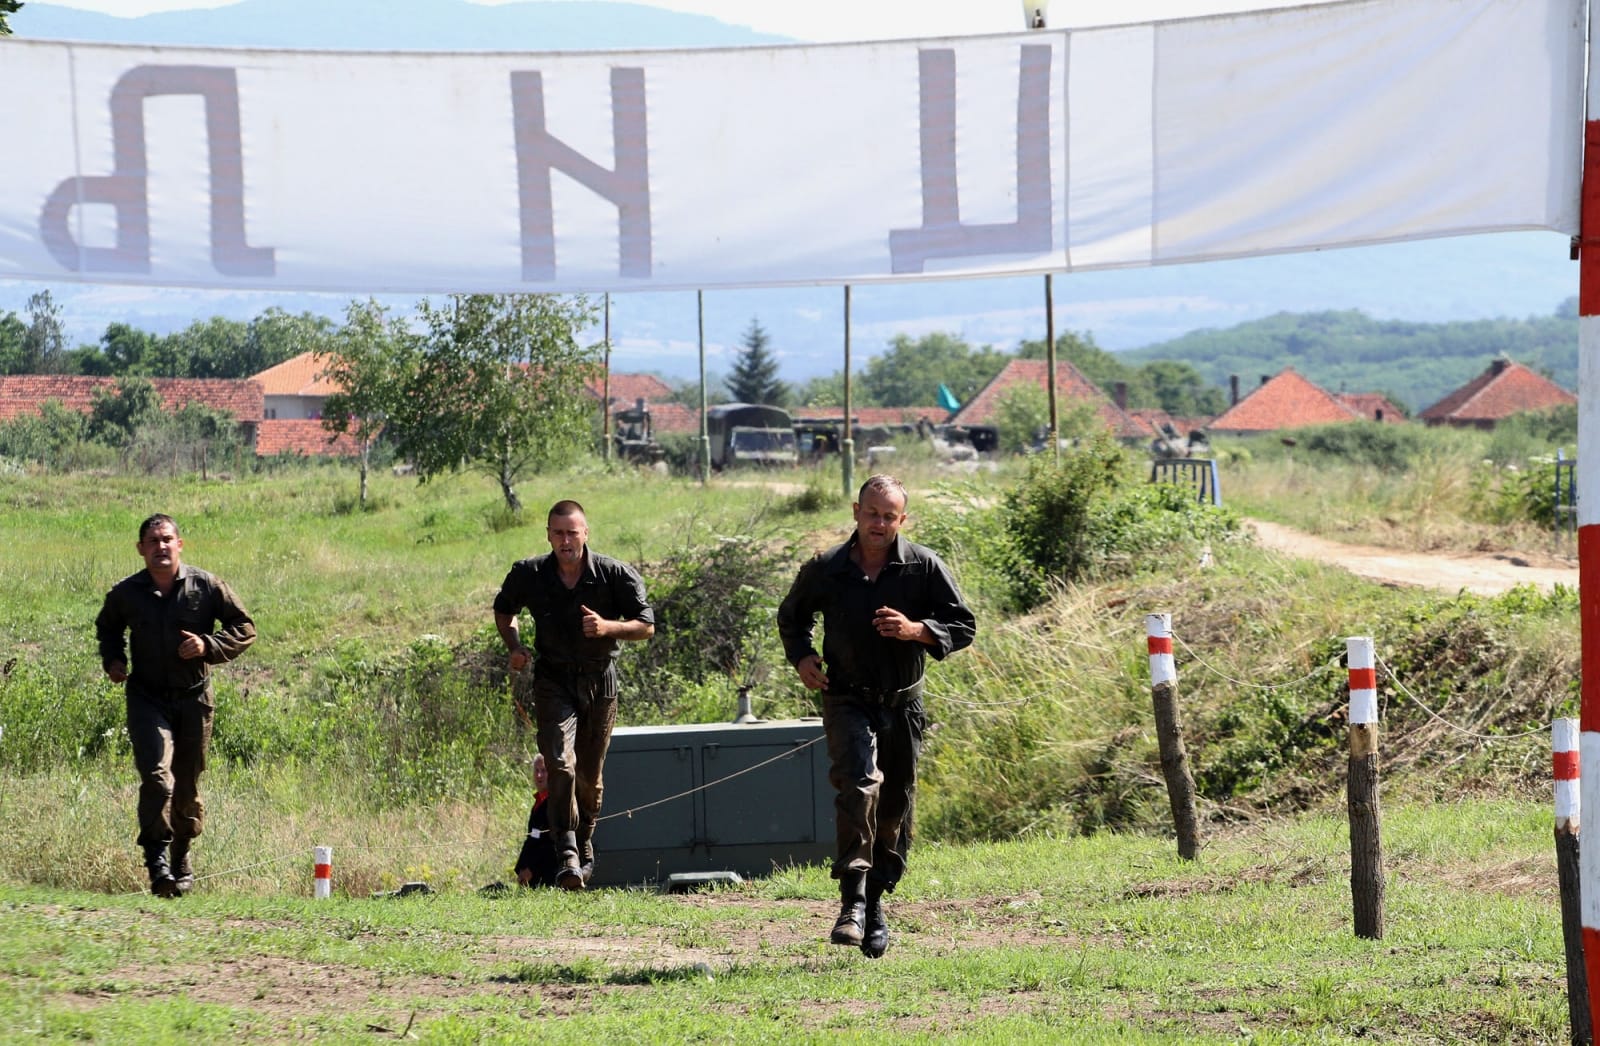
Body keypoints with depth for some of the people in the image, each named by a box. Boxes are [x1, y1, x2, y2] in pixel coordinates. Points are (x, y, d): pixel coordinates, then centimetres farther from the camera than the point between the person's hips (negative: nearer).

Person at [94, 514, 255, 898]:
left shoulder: (207, 586, -3)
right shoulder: (126, 593, 1)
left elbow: (244, 628, 3)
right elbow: (107, 629, 22)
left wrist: (209, 646, -13)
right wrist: (112, 661, 4)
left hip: (193, 697, 1)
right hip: (147, 697, -1)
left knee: (187, 786, 8)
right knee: (157, 776, -21)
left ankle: (181, 856, 30)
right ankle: (157, 861, -17)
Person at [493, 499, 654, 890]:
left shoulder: (615, 574, -9)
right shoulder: (528, 575, -5)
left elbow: (646, 625, -4)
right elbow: (503, 609, 16)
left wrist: (608, 627, -23)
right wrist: (514, 646, -3)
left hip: (600, 680, 1)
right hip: (553, 680, -1)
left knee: (590, 774, 10)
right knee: (560, 764, -19)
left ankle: (585, 845, 34)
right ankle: (568, 857, -26)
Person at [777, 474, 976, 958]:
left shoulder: (924, 567, -3)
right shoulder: (825, 570, -1)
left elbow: (963, 625, 1)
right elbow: (791, 615, 18)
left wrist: (917, 630, -17)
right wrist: (801, 657, -1)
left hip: (903, 703, 2)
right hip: (847, 700, -2)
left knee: (894, 807, 9)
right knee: (859, 785, -26)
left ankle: (875, 905, 25)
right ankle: (853, 900, -31)